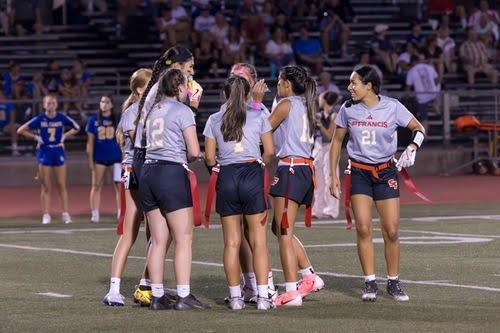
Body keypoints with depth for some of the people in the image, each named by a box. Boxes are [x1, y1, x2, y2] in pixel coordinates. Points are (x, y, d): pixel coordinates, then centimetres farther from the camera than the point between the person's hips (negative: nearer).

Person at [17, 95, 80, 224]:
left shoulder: (62, 118, -1)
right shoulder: (39, 119, -4)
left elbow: (76, 128, 12)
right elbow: (21, 130, 0)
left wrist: (64, 136, 1)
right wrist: (35, 137, -7)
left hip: (59, 152, 1)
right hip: (44, 153, -1)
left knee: (62, 185, 1)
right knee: (46, 187, 1)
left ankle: (65, 214, 6)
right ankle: (46, 215, 5)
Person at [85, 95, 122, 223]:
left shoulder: (117, 119, 3)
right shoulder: (93, 120, 4)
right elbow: (90, 142, 5)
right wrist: (90, 160, 1)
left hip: (116, 156, -1)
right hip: (99, 157, 1)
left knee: (119, 185, -3)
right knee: (96, 186, 2)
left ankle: (121, 214, 0)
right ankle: (95, 214, 5)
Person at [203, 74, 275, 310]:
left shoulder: (214, 120, 6)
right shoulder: (258, 116, 3)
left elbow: (209, 158, 4)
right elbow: (270, 151, 3)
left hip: (226, 177, 2)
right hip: (252, 174, -1)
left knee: (232, 242, 7)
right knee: (258, 241, 0)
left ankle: (235, 297, 6)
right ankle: (262, 297, -5)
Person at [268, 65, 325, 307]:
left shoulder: (286, 104, -5)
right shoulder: (305, 106, 19)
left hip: (290, 169, -9)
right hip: (305, 169, 9)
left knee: (284, 232, -7)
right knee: (281, 229, 18)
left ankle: (292, 292, -10)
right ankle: (310, 277, 15)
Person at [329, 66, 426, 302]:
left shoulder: (392, 107, -6)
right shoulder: (348, 109, 0)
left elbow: (419, 128, 4)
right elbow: (337, 141, 10)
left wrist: (412, 147, -17)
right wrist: (333, 175, 6)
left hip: (386, 172, -1)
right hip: (359, 173, 1)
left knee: (391, 230, -3)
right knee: (363, 229, -9)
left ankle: (393, 282, 12)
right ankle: (370, 284, -2)